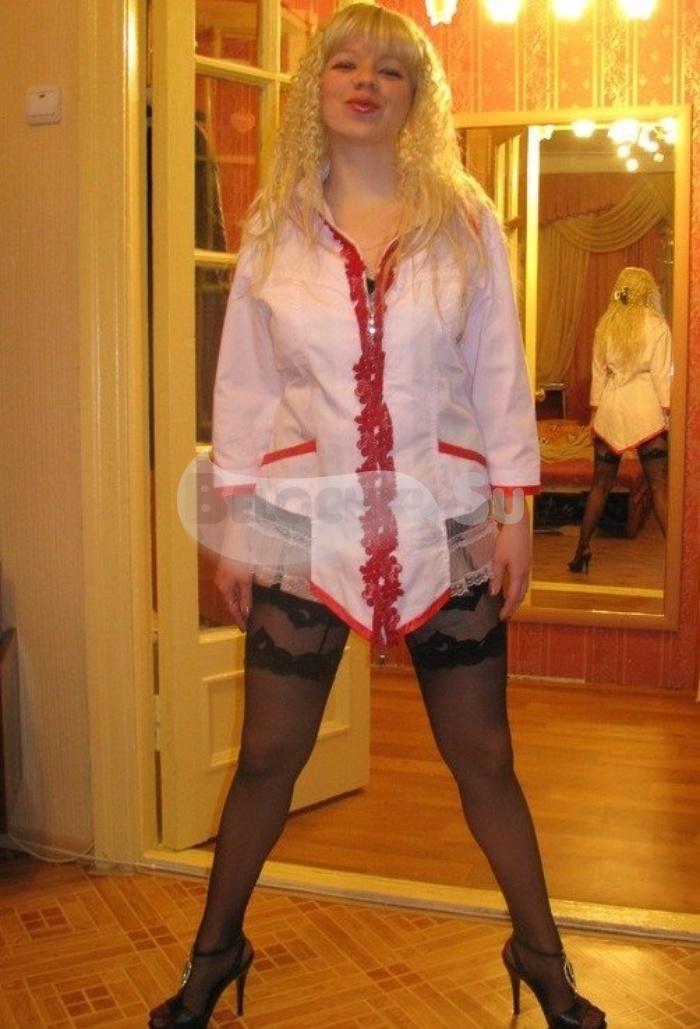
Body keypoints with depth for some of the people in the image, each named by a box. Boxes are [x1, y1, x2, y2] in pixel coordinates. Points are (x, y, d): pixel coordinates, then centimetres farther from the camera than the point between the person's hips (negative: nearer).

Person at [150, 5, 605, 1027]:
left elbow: (500, 377, 3)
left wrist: (516, 513, -2)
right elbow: (244, 385, 5)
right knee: (267, 758, 9)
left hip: (443, 525, 0)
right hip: (306, 524, 1)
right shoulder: (274, 226, 4)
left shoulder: (466, 221, 3)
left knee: (484, 757, 9)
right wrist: (235, 529, 2)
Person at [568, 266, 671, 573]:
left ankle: (582, 551, 13)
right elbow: (661, 375, -7)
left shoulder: (605, 325, 6)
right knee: (659, 485, 0)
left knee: (601, 484, 11)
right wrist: (668, 413, -2)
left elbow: (598, 374, 8)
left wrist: (593, 414, 15)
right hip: (645, 410, -3)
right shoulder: (656, 324, -5)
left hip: (610, 410, 3)